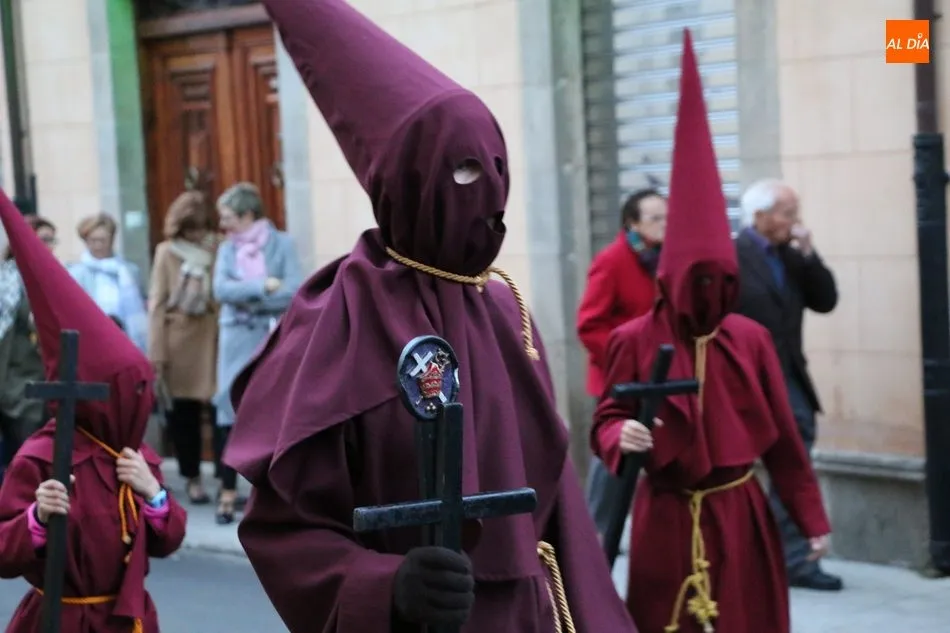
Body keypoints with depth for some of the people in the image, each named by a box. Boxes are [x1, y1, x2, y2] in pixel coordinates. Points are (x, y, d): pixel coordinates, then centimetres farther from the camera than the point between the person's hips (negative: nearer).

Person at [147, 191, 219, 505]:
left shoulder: (215, 253, 7)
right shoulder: (166, 253, 5)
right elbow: (156, 302, 1)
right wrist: (156, 350, -5)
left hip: (211, 340, 0)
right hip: (179, 341, 0)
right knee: (182, 412, 4)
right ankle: (193, 478, 15)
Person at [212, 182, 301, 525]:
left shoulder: (281, 243, 0)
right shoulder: (227, 248, 9)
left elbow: (295, 291, -10)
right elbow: (222, 290, -6)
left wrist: (247, 298, -10)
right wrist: (263, 286, -15)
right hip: (237, 341, 2)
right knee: (230, 412, -3)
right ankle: (228, 491, 3)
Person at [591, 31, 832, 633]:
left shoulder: (751, 340, 0)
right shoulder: (634, 341, -5)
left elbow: (783, 435, 4)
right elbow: (605, 424, 0)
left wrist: (812, 516, 5)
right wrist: (623, 436, -24)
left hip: (741, 515, 2)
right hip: (667, 517, -2)